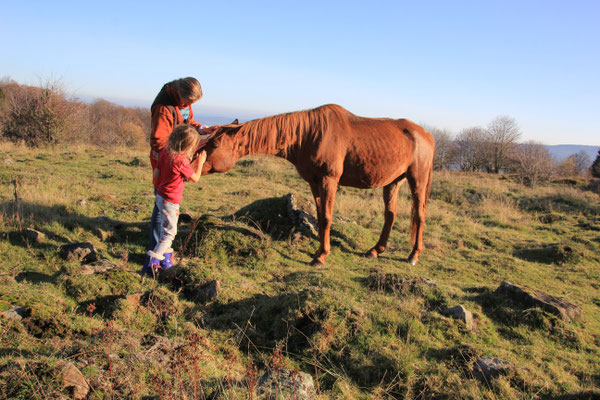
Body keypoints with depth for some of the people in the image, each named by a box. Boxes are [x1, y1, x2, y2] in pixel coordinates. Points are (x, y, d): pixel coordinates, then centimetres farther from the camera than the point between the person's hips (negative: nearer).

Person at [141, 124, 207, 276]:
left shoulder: (164, 152, 0)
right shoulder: (181, 161, -23)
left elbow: (156, 173, 9)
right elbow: (195, 178, -9)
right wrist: (200, 162, 4)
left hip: (161, 196, 9)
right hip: (171, 201, -9)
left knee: (165, 230, 19)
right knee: (169, 232, 0)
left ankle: (165, 259, 29)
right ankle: (150, 264, -3)